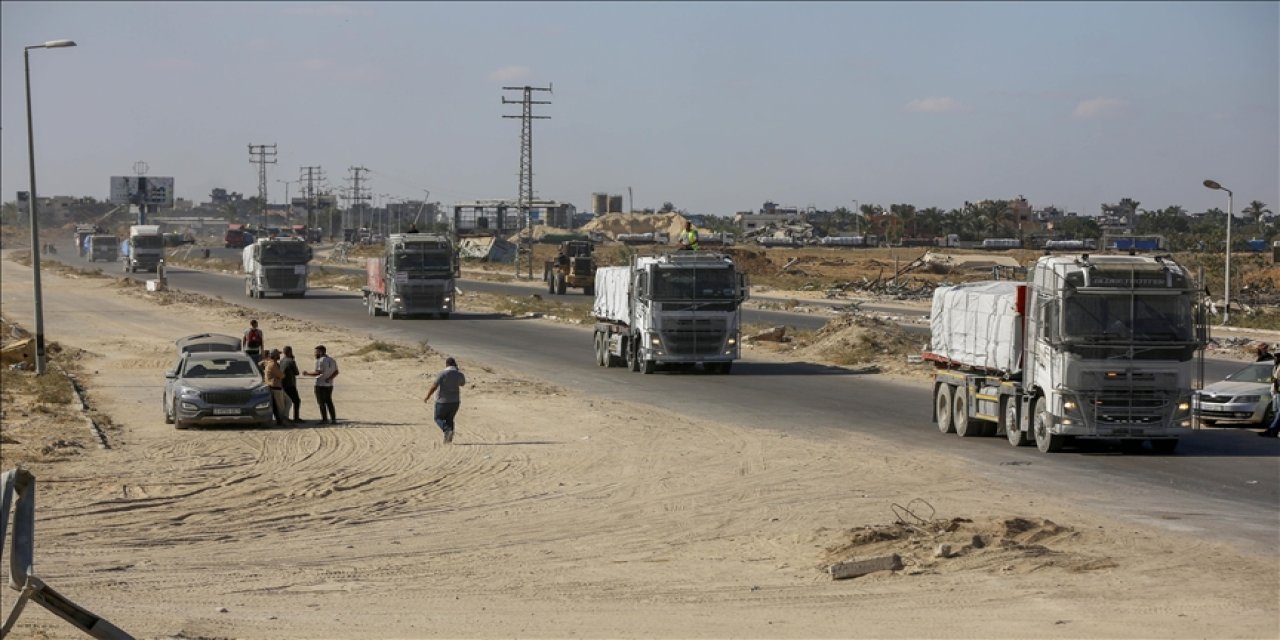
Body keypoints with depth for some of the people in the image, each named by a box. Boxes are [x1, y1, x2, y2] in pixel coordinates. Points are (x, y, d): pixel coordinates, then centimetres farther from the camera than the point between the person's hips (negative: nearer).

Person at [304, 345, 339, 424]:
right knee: (329, 402, 13)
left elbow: (318, 372, -21)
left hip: (321, 385, -7)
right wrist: (329, 378, -5)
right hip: (329, 385, 7)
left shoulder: (320, 361, -13)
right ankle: (333, 419, 9)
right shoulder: (332, 360, 12)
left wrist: (307, 373, -11)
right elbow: (336, 372, 6)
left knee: (321, 403, 0)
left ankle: (324, 419, -1)